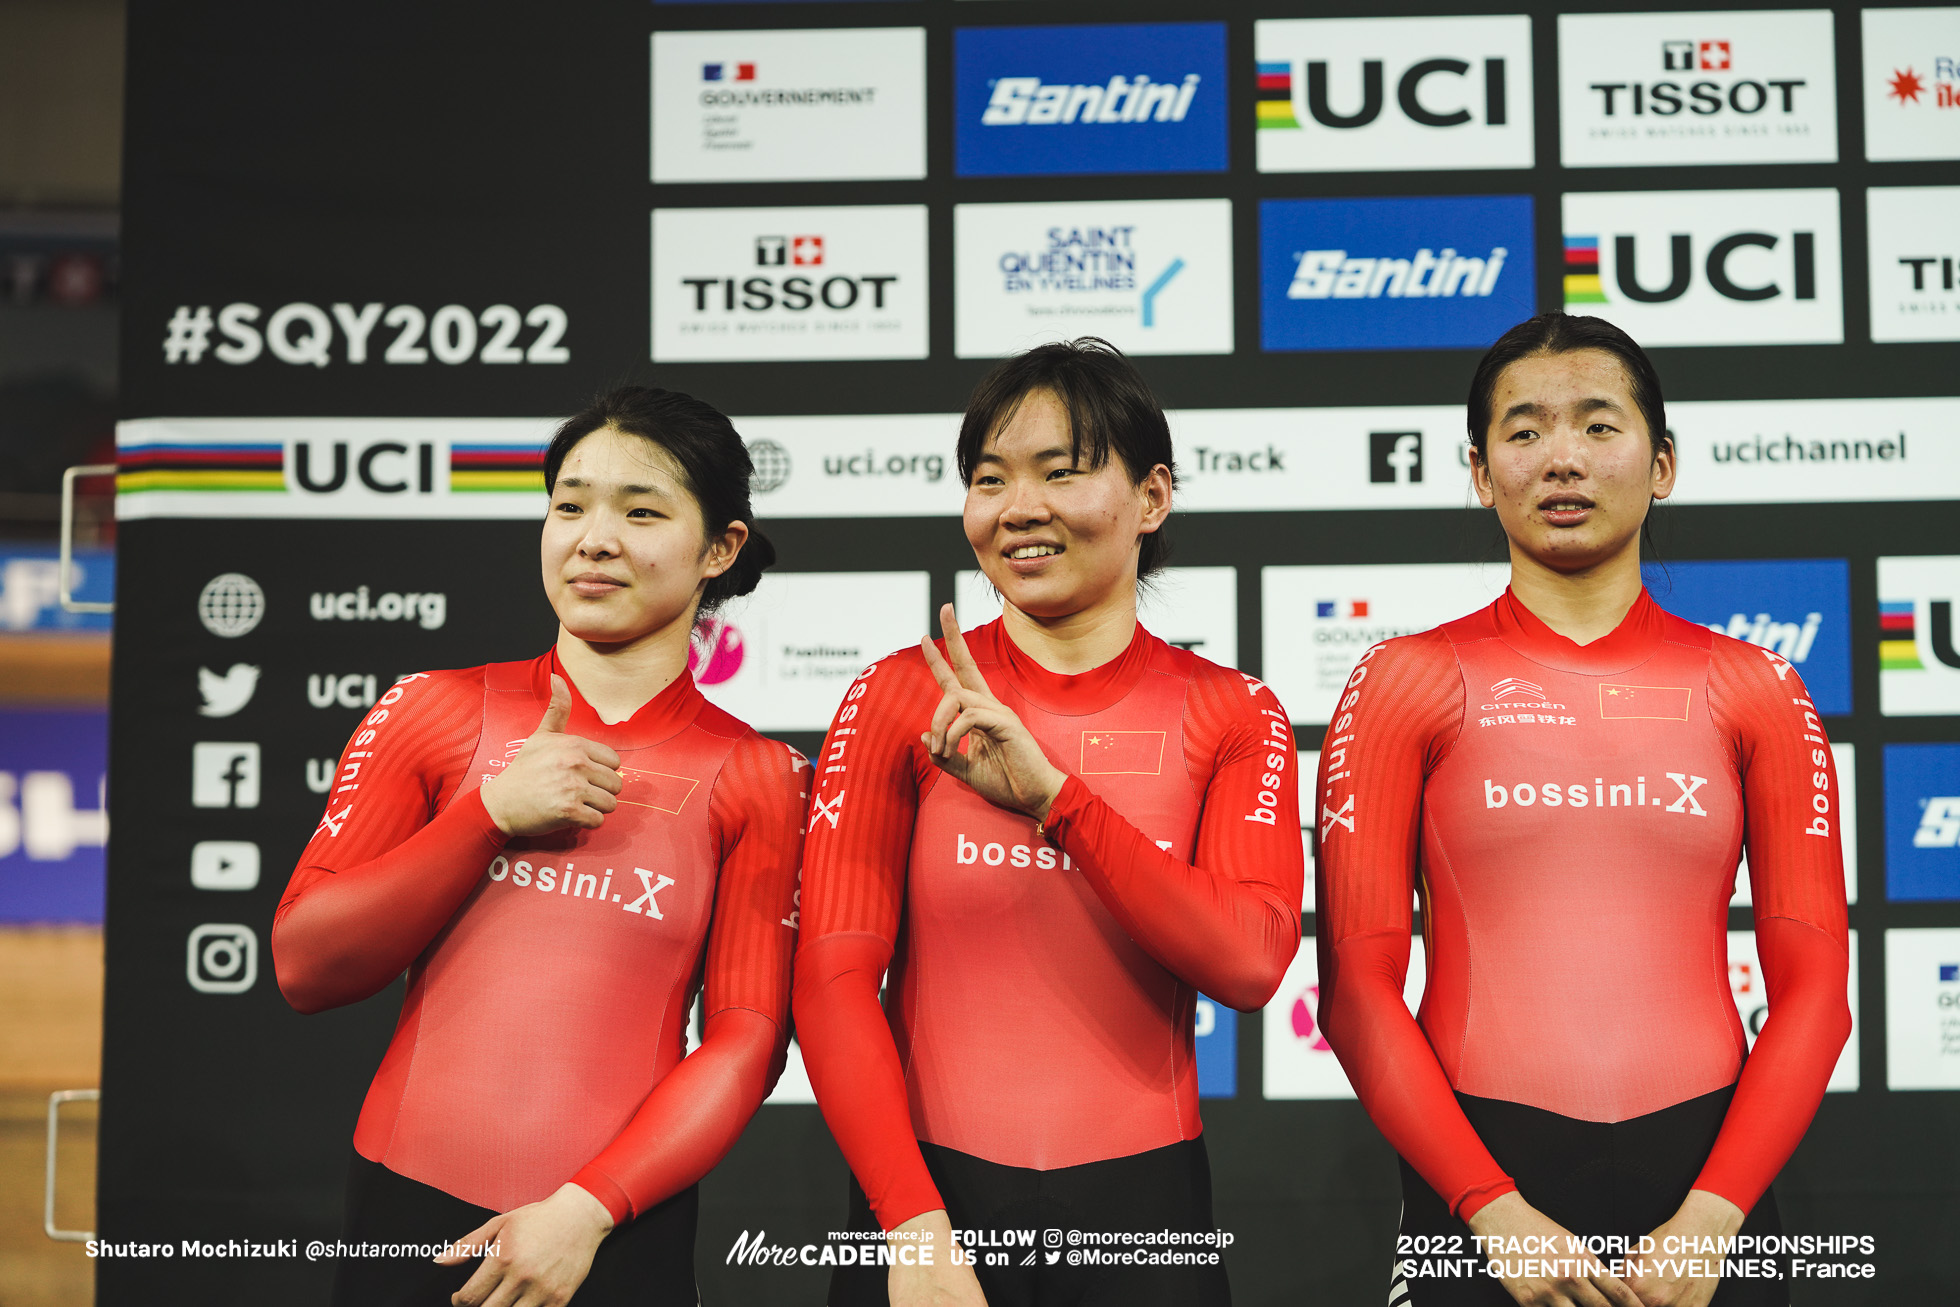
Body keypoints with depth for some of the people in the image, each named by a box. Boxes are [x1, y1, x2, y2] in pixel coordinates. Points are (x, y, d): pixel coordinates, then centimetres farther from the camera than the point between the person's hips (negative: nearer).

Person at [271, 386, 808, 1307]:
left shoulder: (756, 778, 1)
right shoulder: (434, 712, 4)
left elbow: (746, 1040, -3)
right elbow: (304, 967, -1)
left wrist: (583, 1211, -13)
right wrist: (495, 812, -10)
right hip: (406, 1204, 1)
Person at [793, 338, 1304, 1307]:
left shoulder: (1233, 717, 1)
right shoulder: (901, 697, -2)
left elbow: (1251, 963, -13)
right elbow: (832, 978, -7)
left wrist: (1052, 791, -20)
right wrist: (916, 1227, -15)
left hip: (1142, 1197, 1)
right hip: (932, 1185, -1)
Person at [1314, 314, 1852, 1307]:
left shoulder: (1753, 690, 6)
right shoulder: (1404, 683, 2)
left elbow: (1814, 988, 3)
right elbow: (1356, 990, -3)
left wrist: (1710, 1217, -9)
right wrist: (1496, 1213, -12)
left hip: (1704, 1166, 1)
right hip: (1475, 1175, -1)